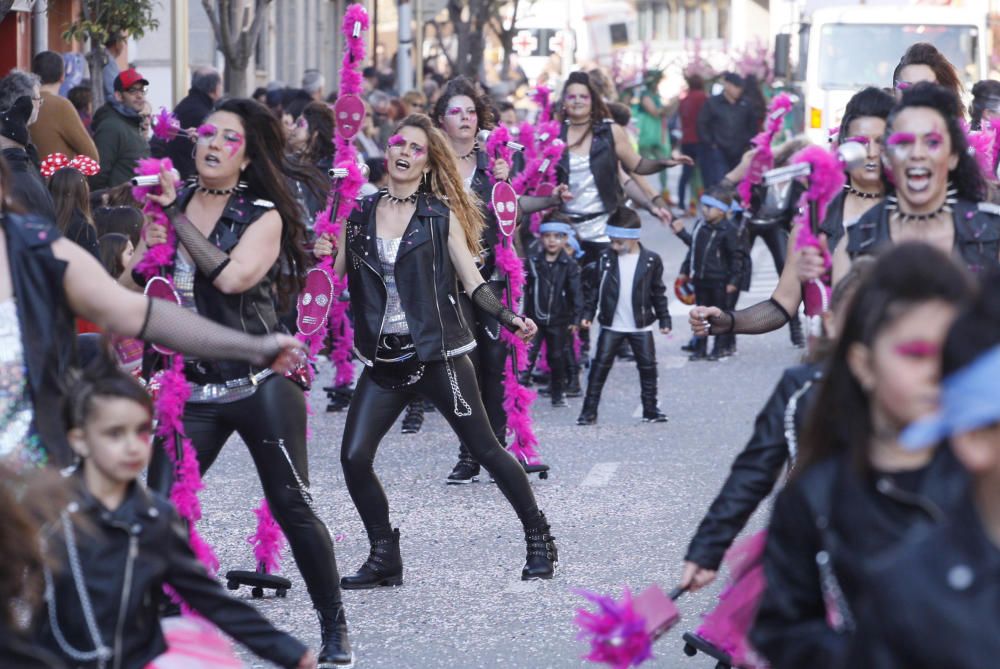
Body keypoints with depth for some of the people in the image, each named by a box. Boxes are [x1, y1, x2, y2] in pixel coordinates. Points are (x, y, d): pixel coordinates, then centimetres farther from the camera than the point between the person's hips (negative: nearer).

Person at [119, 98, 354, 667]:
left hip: (261, 382, -3)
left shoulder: (264, 215, -3)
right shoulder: (170, 206, 8)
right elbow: (129, 288, 11)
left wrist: (177, 219, -15)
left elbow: (232, 275, -21)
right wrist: (147, 249, -9)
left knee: (292, 507, 1)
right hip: (193, 390, 3)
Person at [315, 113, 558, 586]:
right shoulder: (360, 214, 8)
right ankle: (384, 558, 7)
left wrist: (509, 319, -14)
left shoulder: (441, 214, 0)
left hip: (438, 353, -3)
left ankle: (539, 540, 16)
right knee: (354, 457, -8)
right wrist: (325, 255, -12)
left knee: (485, 449, 1)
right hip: (384, 358, 3)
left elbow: (473, 283, -1)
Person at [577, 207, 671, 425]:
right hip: (611, 325, 0)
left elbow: (658, 293, 3)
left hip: (641, 325, 0)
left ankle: (650, 409, 17)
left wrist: (664, 319, 2)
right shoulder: (606, 259, -4)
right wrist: (588, 313, -3)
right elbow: (595, 289, 3)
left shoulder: (651, 261, -5)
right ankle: (589, 411, 2)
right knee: (600, 366, -1)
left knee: (648, 366, 5)